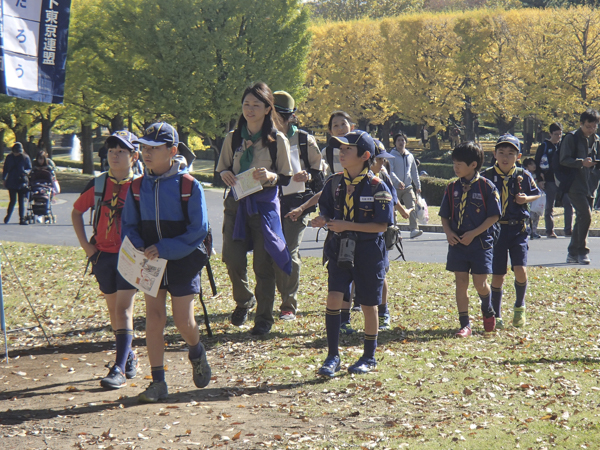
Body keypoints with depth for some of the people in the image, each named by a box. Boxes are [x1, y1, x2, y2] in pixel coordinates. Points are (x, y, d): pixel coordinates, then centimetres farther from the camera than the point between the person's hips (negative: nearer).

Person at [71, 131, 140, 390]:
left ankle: (119, 369, -13)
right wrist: (85, 244, 8)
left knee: (124, 309, -11)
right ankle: (129, 356, 33)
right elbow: (77, 211, 15)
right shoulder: (98, 185, 2)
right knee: (113, 310, 14)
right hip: (103, 254, 4)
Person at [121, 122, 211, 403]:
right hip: (150, 262, 4)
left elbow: (199, 229, -13)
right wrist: (140, 249, -11)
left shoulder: (188, 185, -10)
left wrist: (163, 249, -20)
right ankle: (158, 382, 5)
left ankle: (196, 353, 33)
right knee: (153, 317, 0)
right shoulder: (137, 187, 2)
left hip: (183, 261, -3)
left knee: (183, 321, -2)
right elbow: (129, 225, 9)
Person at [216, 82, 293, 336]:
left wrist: (271, 176, -21)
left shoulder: (277, 140, -2)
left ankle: (264, 318, 12)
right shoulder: (233, 138, 7)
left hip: (265, 204, -3)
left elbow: (287, 178, 0)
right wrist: (225, 175, -9)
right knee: (232, 259, -4)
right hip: (236, 203, 3)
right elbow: (221, 169, 15)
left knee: (263, 263, -2)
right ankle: (243, 301, 25)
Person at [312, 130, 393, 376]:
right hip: (340, 250, 3)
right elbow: (326, 213, 13)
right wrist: (323, 221, -11)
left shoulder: (377, 187, -11)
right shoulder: (334, 183, 3)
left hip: (368, 252, -3)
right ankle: (332, 356, -2)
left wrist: (347, 226, -20)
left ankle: (369, 357, 23)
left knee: (368, 305, 7)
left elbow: (381, 225, -13)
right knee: (333, 298, -10)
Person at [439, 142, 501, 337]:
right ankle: (465, 324, 9)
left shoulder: (487, 187, -7)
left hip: (480, 242, -4)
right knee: (461, 282, 2)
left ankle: (488, 311, 30)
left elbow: (493, 216, -8)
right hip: (457, 241, 4)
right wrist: (448, 232, -6)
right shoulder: (452, 188, 6)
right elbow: (444, 215, 13)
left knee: (480, 283, -2)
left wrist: (474, 233, -15)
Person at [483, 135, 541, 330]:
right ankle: (497, 316, 18)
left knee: (520, 271, -12)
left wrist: (526, 199, -7)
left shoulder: (523, 176, 1)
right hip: (495, 229, 0)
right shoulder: (487, 176, -2)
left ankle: (519, 307, 15)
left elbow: (537, 194, 14)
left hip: (518, 229, 0)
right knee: (497, 275, 2)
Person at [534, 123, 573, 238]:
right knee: (549, 207, 3)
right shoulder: (544, 146, 1)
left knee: (568, 203, -8)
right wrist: (540, 179, -8)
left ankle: (568, 230, -3)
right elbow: (537, 164, 0)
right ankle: (550, 231, 10)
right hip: (550, 180, -3)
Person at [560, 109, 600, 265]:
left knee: (582, 219, 8)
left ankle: (573, 254, 15)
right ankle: (582, 251, -10)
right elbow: (564, 160, -11)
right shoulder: (571, 138, -5)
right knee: (585, 215, -17)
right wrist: (581, 162, -25)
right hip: (575, 185, -7)